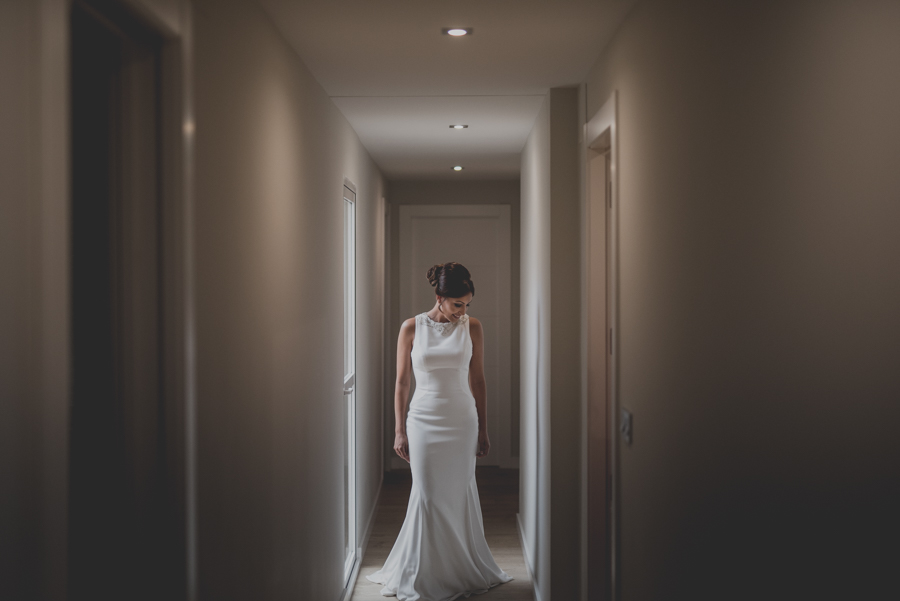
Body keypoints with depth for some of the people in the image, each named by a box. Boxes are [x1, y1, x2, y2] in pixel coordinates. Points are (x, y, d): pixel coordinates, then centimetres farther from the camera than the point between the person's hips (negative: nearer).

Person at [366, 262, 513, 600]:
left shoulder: (472, 327, 2)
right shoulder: (412, 328, -2)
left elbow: (477, 380, 7)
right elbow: (401, 382, 2)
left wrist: (483, 430, 6)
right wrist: (400, 431, -1)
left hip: (462, 421, 1)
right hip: (424, 420, -1)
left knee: (458, 494, 4)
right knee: (427, 496, 1)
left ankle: (461, 571, 18)